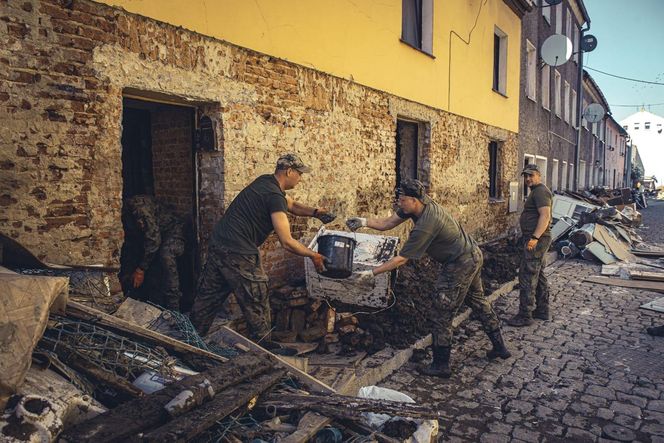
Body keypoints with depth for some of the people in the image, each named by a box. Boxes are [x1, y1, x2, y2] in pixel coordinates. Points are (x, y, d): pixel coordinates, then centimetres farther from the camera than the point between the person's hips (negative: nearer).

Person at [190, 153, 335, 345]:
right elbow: (287, 243, -19)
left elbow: (291, 205, 28)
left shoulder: (266, 182, 12)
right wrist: (313, 255, -7)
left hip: (217, 245, 9)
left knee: (208, 298, 19)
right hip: (238, 254, -9)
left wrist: (315, 212, 12)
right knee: (257, 304, 7)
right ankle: (263, 347, 22)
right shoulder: (274, 196, -17)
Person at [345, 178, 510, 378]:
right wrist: (364, 221, -14)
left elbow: (401, 259, -28)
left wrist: (371, 273, -26)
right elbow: (388, 223, -1)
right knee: (478, 301, 24)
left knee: (442, 315, -1)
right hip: (473, 255, 10)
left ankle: (440, 365, 10)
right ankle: (499, 347, 40)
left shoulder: (425, 225, -31)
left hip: (460, 264, -10)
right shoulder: (424, 204, -5)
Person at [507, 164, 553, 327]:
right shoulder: (537, 191, 19)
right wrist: (523, 218, 12)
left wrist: (535, 237, -30)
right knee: (538, 275, 17)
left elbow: (545, 216, -24)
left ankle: (525, 316, -3)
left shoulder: (540, 191, -14)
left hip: (535, 240, -11)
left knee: (527, 277, -8)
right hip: (535, 239, 11)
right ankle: (542, 310, 27)